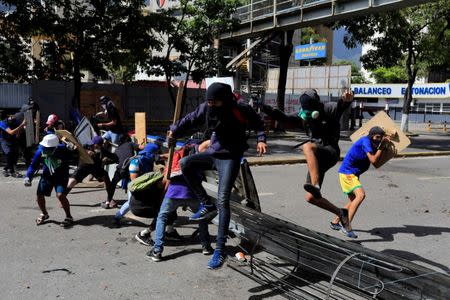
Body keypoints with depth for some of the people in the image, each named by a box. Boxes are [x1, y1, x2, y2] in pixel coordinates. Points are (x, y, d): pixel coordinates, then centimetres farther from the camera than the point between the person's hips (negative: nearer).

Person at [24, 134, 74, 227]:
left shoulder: (62, 150, -30)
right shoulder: (40, 151, -20)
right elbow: (33, 165, -7)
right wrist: (28, 177, -19)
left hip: (61, 176, -4)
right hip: (47, 175, 4)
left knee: (60, 195, -23)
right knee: (39, 195, 2)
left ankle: (69, 217, -1)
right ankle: (44, 214, 33)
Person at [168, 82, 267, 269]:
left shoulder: (241, 110, -16)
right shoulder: (206, 108, -5)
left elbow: (258, 124, 0)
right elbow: (190, 119, 11)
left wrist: (260, 140, -15)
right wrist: (174, 130, 4)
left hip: (230, 158, -6)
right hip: (212, 153, 6)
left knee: (223, 199, -16)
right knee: (185, 163, -14)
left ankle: (220, 249, -13)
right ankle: (206, 205, 1)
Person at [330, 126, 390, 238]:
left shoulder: (372, 145, 12)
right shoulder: (365, 141, -16)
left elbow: (376, 165, 6)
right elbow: (373, 160, -23)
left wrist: (383, 146, 3)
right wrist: (381, 147, -13)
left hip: (353, 174, 11)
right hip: (347, 172, -11)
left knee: (353, 201, 19)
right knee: (361, 195, -28)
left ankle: (335, 222, 33)